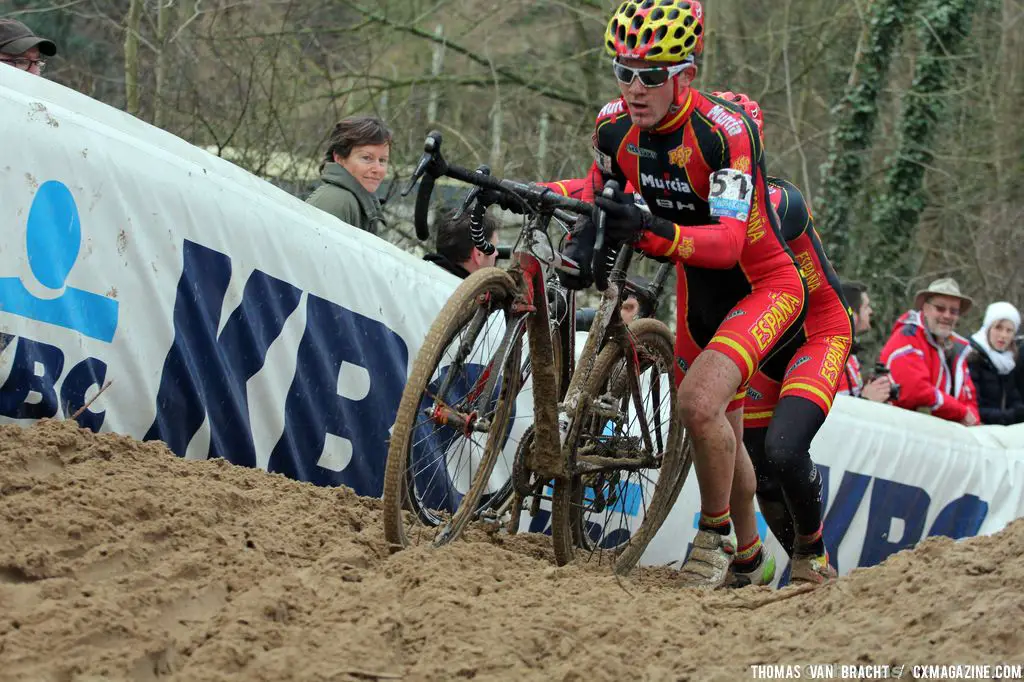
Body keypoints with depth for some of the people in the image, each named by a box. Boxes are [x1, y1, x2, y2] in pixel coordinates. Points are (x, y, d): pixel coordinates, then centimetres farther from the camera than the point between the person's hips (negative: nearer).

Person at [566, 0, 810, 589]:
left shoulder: (725, 131, -30)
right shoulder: (616, 126, -13)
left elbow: (730, 242, -39)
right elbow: (598, 185, 10)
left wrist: (651, 231, -53)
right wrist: (583, 237, -9)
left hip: (765, 284, -6)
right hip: (700, 291, 6)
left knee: (700, 401, -28)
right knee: (723, 437, 17)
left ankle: (715, 534, -6)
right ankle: (748, 555, 41)